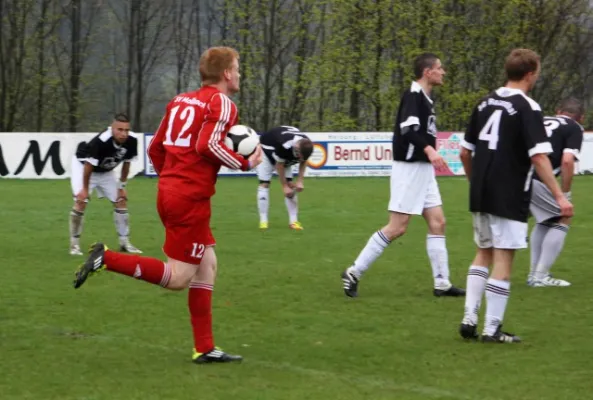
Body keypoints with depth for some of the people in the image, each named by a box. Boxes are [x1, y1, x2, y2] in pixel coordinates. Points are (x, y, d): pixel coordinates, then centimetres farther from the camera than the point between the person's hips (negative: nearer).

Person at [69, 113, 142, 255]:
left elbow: (126, 164, -5)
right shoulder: (100, 141, -41)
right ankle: (74, 244, -8)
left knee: (121, 201, 4)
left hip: (105, 172, 6)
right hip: (83, 165, -6)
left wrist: (122, 187, 0)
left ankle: (125, 242, 15)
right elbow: (88, 166, -29)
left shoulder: (131, 141, -23)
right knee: (81, 201, -19)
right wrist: (85, 189, -18)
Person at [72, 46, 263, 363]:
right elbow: (207, 145, -22)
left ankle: (204, 349, 13)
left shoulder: (181, 101, 16)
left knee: (207, 266, 13)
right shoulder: (222, 103, -7)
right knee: (178, 278, -3)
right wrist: (245, 164, -10)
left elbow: (155, 148, 17)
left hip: (169, 192, 9)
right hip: (191, 199, -9)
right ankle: (106, 259, -12)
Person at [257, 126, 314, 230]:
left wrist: (300, 181, -13)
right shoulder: (284, 145, -45)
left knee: (290, 185, -4)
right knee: (264, 184, -14)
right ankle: (263, 221, -12)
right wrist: (284, 186, -24)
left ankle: (293, 221, -3)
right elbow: (279, 165, -31)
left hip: (286, 157, 6)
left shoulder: (306, 146, -26)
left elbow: (303, 162, -5)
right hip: (266, 149, -6)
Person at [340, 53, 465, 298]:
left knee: (437, 222, 6)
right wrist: (429, 149, -38)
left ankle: (441, 284, 8)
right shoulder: (413, 95, -14)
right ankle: (353, 273, -2)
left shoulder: (425, 98, 15)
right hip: (409, 167, -10)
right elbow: (408, 129, -27)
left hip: (424, 169, 10)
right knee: (397, 227, -9)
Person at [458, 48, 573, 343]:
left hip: (481, 196, 7)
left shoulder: (485, 103, 9)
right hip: (509, 198, -7)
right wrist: (559, 196, -19)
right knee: (503, 259, -1)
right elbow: (539, 156, -20)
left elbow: (465, 152, 13)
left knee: (484, 254, 18)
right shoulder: (527, 108, -11)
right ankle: (492, 329, 1)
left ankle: (469, 319, 12)